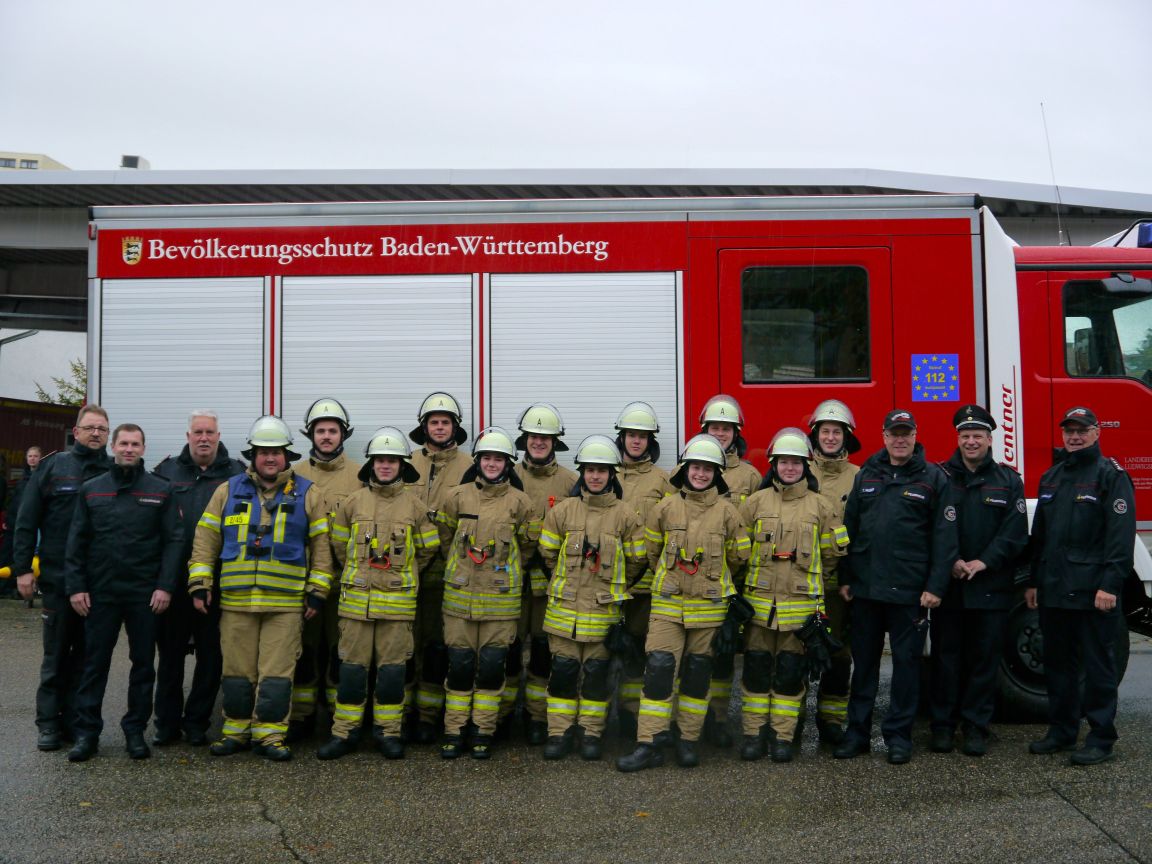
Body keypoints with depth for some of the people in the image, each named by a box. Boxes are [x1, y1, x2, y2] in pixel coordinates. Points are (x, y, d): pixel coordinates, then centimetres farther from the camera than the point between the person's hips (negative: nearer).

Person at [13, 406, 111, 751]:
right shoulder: (53, 466, 1)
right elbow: (26, 521, 1)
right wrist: (22, 568, -5)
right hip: (58, 577, -1)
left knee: (87, 654, 7)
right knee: (56, 654, 5)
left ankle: (75, 721, 17)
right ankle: (49, 723, 14)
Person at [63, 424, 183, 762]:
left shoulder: (161, 490, 1)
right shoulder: (91, 490, 7)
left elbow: (174, 540, -2)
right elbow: (77, 542, 6)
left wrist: (165, 586, -10)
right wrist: (75, 587, -2)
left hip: (145, 594, -1)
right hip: (100, 593, 1)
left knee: (143, 663, 7)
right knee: (95, 663, 5)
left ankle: (136, 730, 18)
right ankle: (87, 731, 13)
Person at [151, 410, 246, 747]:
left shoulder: (237, 473, 5)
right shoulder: (167, 471, 10)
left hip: (218, 581, -1)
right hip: (173, 579, 1)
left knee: (210, 655, 6)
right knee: (170, 652, 9)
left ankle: (197, 723, 19)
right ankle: (167, 723, 20)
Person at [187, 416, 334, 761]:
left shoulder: (307, 494, 6)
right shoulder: (228, 491, 10)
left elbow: (321, 546, 5)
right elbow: (205, 540, 10)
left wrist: (317, 593, 0)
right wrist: (199, 584, 3)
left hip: (286, 603, -2)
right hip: (235, 601, 2)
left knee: (276, 673, 0)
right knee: (237, 671, 9)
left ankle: (270, 734, 10)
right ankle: (236, 731, 21)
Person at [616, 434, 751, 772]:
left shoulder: (727, 511, -1)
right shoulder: (664, 508, 1)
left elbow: (738, 556, 10)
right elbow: (651, 551, 14)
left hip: (709, 605, 0)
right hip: (668, 603, 0)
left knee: (698, 672, 8)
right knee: (659, 668, -7)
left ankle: (689, 741, 20)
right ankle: (649, 744, -3)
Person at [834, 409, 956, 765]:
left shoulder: (934, 478, 0)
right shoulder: (866, 476, 10)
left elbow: (944, 536, -4)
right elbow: (849, 528, 10)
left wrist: (936, 586, -10)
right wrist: (845, 578, 6)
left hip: (909, 589, -3)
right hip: (865, 588, 3)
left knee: (906, 661, 5)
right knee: (863, 661, 10)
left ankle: (898, 735, 16)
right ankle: (857, 732, 19)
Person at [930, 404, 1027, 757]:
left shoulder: (1008, 481, 6)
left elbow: (1014, 533, -2)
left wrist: (982, 562, -13)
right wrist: (950, 562, -15)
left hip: (991, 587, 0)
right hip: (947, 586, 0)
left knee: (984, 659, 5)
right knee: (946, 657, 5)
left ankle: (975, 726, 15)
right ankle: (943, 724, 13)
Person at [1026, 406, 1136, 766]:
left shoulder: (1111, 475, -5)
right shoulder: (1051, 477, 16)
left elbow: (1121, 534, -13)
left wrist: (1110, 585, -19)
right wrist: (1033, 581, 15)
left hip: (1094, 591, -7)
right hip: (1054, 590, 7)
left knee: (1098, 667, 2)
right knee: (1058, 664, 13)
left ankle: (1101, 738, 10)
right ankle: (1062, 730, 24)